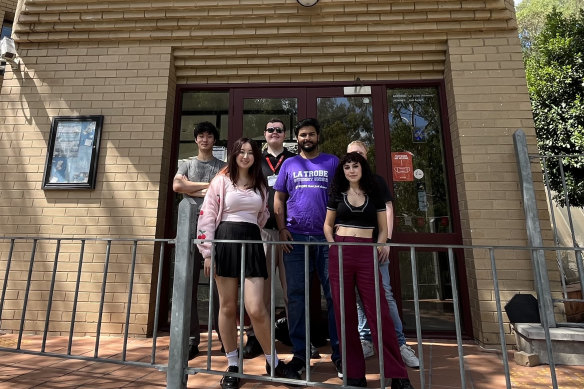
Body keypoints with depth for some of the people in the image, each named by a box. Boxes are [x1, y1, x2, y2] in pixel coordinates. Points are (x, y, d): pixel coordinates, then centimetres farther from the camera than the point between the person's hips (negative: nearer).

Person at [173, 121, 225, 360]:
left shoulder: (223, 167, 14)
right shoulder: (187, 165, 18)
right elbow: (177, 185, -1)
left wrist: (194, 191, -4)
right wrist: (207, 185, 0)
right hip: (192, 228, 2)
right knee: (189, 284, 1)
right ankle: (192, 339, 9)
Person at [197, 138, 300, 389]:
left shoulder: (260, 185, 13)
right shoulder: (221, 181, 3)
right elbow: (207, 215, -2)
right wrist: (207, 252, -7)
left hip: (252, 243, 2)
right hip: (225, 241, -1)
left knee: (256, 309, -5)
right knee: (227, 307, 5)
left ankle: (273, 362, 17)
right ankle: (232, 365, 24)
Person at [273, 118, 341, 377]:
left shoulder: (333, 162, 10)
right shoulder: (289, 164, 13)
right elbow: (279, 199, 10)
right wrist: (282, 229, -2)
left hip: (328, 237, -1)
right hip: (296, 237, 1)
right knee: (296, 295, 5)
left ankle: (339, 353, 16)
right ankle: (299, 353, 18)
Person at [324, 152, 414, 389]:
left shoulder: (374, 195, 10)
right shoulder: (337, 195, 12)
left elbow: (383, 229, 12)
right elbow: (328, 225, 15)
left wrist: (380, 245, -5)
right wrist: (332, 244, -2)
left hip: (367, 254, -1)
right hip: (340, 254, 1)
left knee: (379, 312, -4)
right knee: (345, 313, 4)